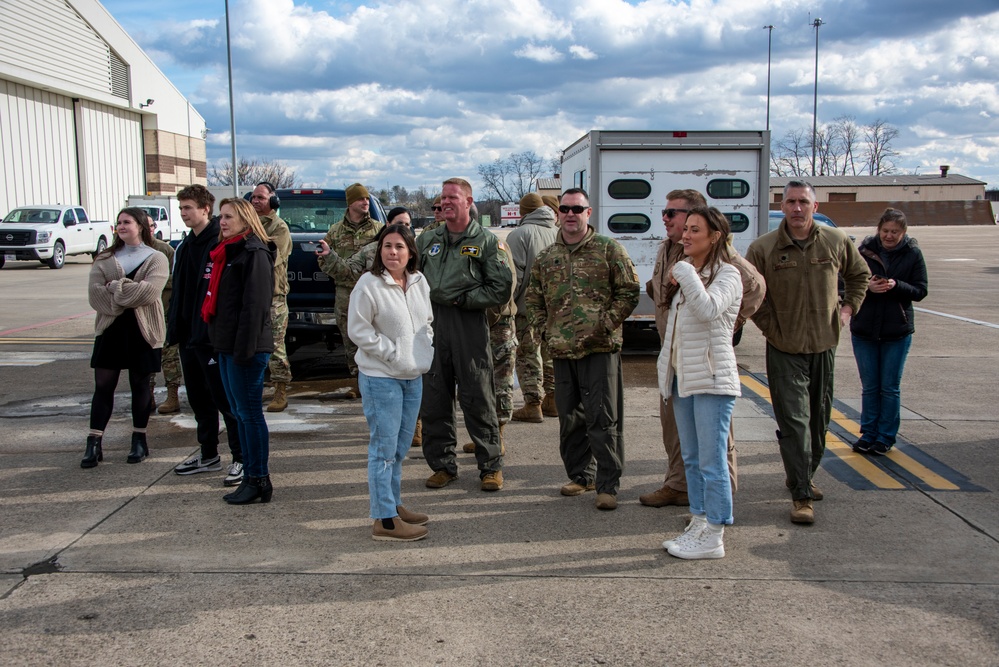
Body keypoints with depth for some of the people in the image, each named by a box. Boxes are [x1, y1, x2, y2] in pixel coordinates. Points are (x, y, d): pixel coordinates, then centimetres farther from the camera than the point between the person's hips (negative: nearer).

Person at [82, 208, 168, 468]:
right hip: (111, 327, 3)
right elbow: (95, 292, -5)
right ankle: (94, 442, 5)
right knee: (103, 384, 1)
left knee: (140, 384, 7)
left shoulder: (155, 258, -1)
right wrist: (130, 293, -16)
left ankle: (139, 440, 18)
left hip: (142, 329, -3)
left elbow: (149, 290, -18)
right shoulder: (104, 259, 9)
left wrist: (115, 287, -12)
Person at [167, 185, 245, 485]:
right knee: (199, 399, 16)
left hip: (213, 337, -9)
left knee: (225, 399, -3)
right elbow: (178, 292, 19)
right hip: (189, 338, 9)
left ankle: (241, 458, 6)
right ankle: (208, 454, 28)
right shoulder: (184, 247, 15)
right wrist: (174, 331, 14)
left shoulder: (222, 244, -13)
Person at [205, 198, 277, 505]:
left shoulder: (254, 254, -12)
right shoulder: (227, 252, 18)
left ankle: (259, 480, 4)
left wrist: (244, 349, -22)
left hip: (246, 347, -10)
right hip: (226, 345, 10)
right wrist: (221, 344, 17)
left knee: (249, 413, -4)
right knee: (240, 413, 13)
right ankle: (250, 476, 20)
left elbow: (255, 305, -19)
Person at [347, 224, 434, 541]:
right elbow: (359, 330, -14)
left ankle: (392, 504, 30)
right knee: (384, 447, -3)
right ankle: (384, 520, 3)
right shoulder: (369, 285, -14)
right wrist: (393, 353, -15)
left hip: (414, 375, 7)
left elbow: (428, 321, 19)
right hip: (380, 376, -7)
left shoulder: (419, 282, 7)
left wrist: (425, 350, 5)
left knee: (400, 447, 16)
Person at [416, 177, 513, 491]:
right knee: (433, 399, 6)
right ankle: (443, 464, 18)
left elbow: (502, 288, -3)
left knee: (478, 399, 0)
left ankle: (491, 466, 11)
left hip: (469, 325, -4)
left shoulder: (486, 241, 3)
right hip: (431, 323, 4)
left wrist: (463, 299, -10)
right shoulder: (427, 240, 15)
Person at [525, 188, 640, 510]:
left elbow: (629, 291, -1)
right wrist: (544, 330, 8)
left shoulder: (608, 249, -1)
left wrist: (606, 324, -9)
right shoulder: (545, 257, 12)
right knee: (569, 419, 13)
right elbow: (533, 298, 21)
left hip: (600, 349, -5)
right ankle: (580, 475, 27)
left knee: (603, 419, -3)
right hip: (562, 351, 5)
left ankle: (607, 485, 5)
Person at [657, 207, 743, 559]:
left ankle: (714, 537, 2)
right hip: (682, 375, 9)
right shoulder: (683, 270, 17)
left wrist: (685, 273, -20)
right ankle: (698, 523, 25)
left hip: (712, 378, -9)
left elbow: (709, 308, -28)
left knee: (712, 460, -5)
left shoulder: (727, 274, -8)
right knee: (691, 459, 15)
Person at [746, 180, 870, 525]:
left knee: (819, 418, 14)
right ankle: (802, 496, -4)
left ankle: (804, 477, 33)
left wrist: (848, 307, 8)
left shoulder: (837, 241, 0)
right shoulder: (762, 248, -8)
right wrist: (771, 328, -4)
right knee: (794, 421, -8)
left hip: (824, 344, 4)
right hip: (785, 349, -3)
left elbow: (860, 274, 18)